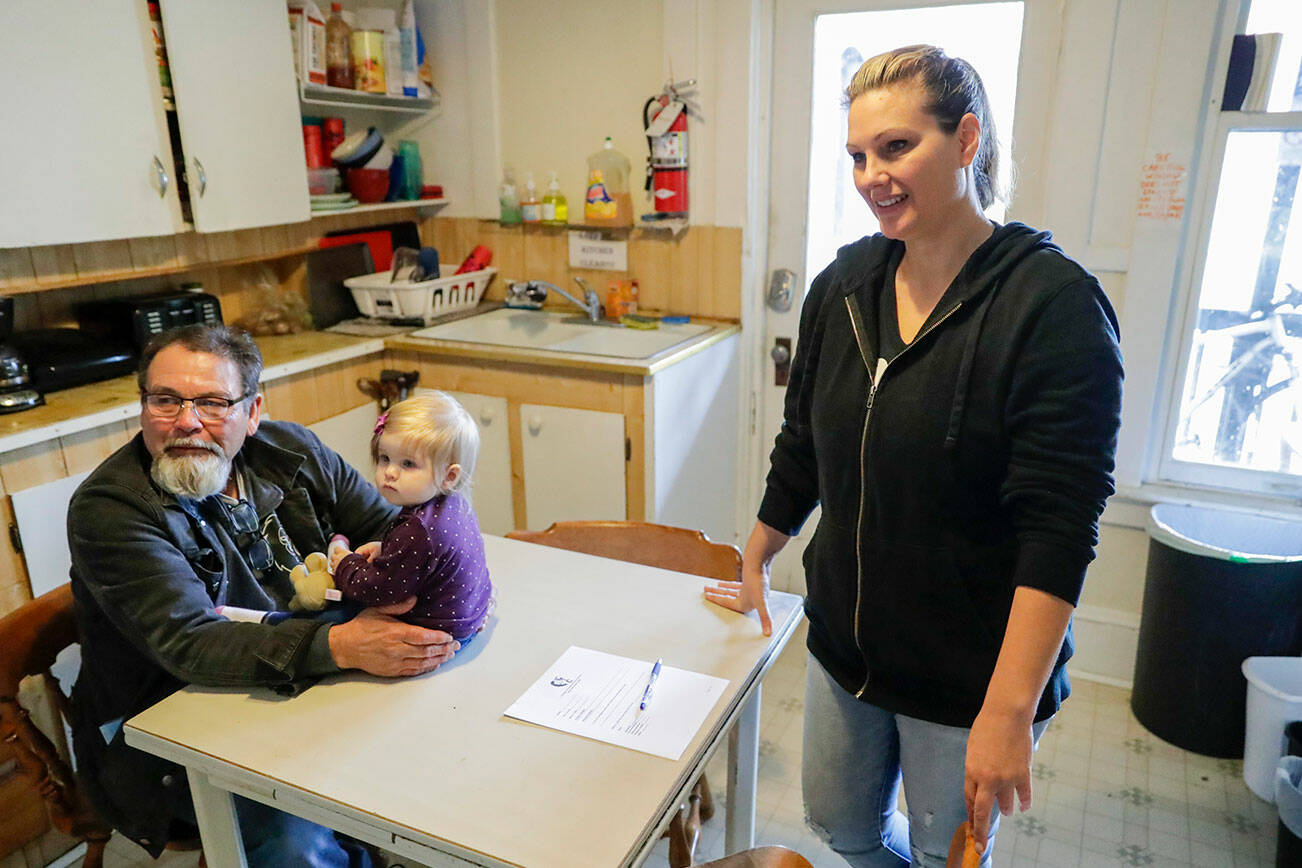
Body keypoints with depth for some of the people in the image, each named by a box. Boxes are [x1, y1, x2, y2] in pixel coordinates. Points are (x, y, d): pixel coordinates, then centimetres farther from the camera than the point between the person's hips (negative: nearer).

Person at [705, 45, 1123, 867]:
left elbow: (1059, 528, -22)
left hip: (972, 675, -5)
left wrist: (1009, 710, -24)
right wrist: (755, 565, 16)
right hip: (845, 643, 5)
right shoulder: (846, 284, -2)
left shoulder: (1054, 304, -19)